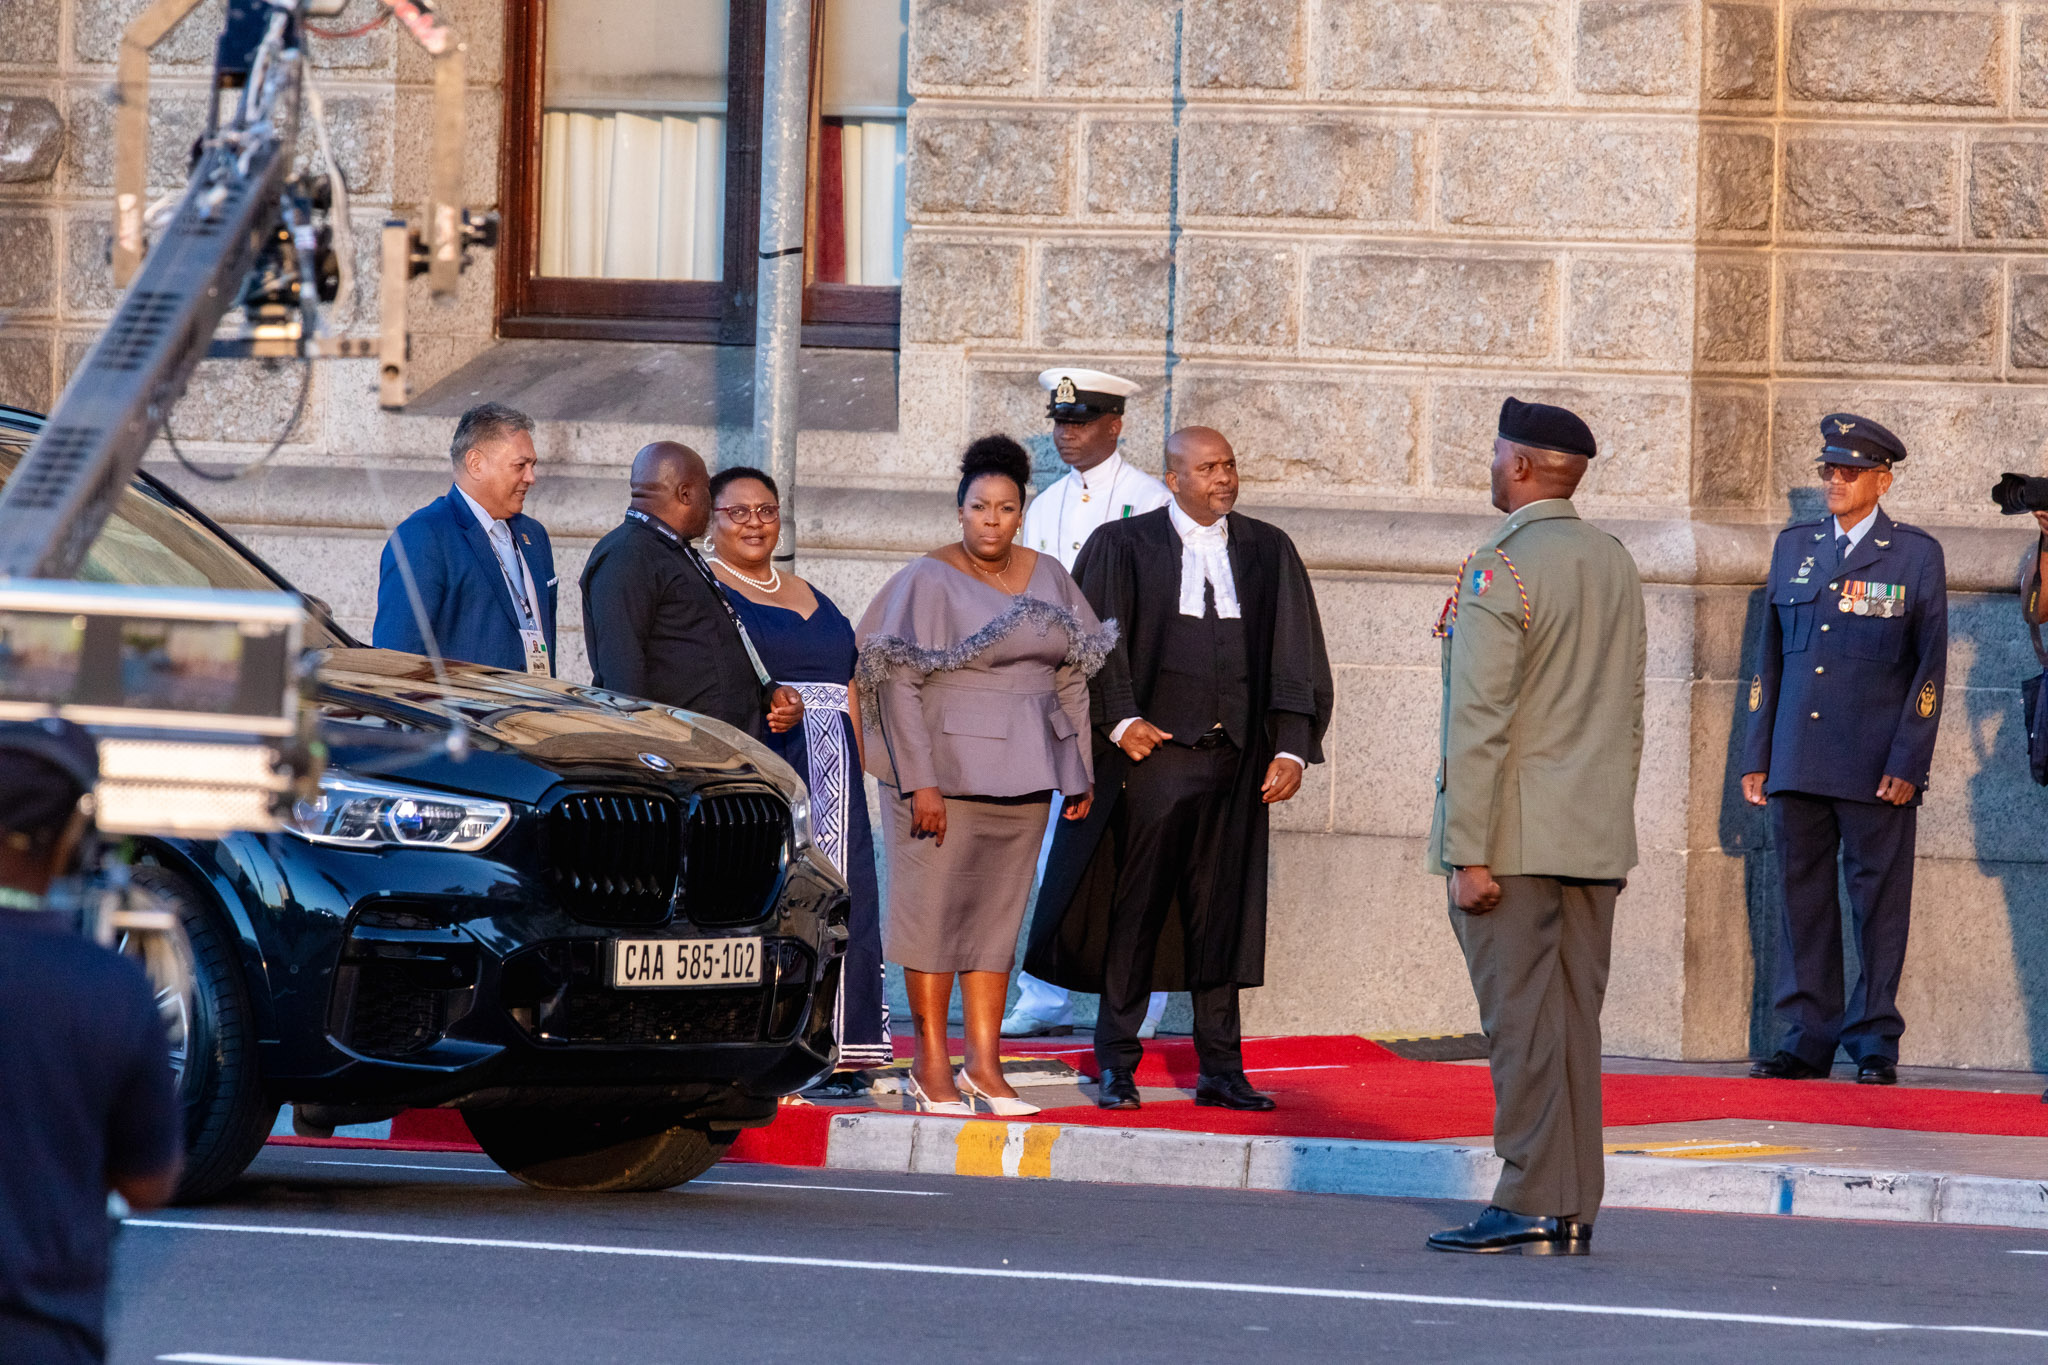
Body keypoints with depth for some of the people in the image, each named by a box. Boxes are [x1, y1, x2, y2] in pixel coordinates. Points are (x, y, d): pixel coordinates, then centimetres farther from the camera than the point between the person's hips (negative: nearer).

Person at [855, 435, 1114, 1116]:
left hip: (1021, 775, 5)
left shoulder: (1049, 577, 8)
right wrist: (919, 781, -18)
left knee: (999, 912, 8)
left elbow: (1072, 676, 13)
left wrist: (1078, 772, 8)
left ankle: (984, 1065, 13)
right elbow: (899, 681, -12)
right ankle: (931, 1067, 5)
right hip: (943, 770, -5)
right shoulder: (929, 580, -8)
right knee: (935, 907, -1)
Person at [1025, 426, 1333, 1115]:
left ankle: (1220, 1069, 11)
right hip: (1155, 751, -3)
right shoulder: (1125, 547, 1)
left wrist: (1292, 748, -3)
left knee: (1222, 912, 6)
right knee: (1136, 909, 0)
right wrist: (1121, 720, -13)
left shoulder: (1268, 553, 9)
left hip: (1234, 760, 3)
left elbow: (1293, 656, 6)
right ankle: (1116, 1065, 7)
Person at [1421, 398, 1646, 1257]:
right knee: (1573, 1021, 8)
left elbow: (1480, 724, -17)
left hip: (1514, 835, -7)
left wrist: (1469, 853, -17)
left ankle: (1532, 1203, -8)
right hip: (1593, 843, 7)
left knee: (1520, 1019, -6)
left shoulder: (1499, 570, -13)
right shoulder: (1617, 567, 11)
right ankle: (1574, 1212, 9)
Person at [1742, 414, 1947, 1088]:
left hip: (1875, 770, -4)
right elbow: (1770, 655, 16)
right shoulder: (1794, 547, 13)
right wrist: (1756, 755, 10)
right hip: (1798, 765, 4)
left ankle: (1875, 1043, 6)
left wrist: (1907, 764, -9)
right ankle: (1807, 1039, 9)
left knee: (1878, 900, 0)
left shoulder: (1916, 555, 1)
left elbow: (1929, 668, -1)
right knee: (1802, 898, 5)